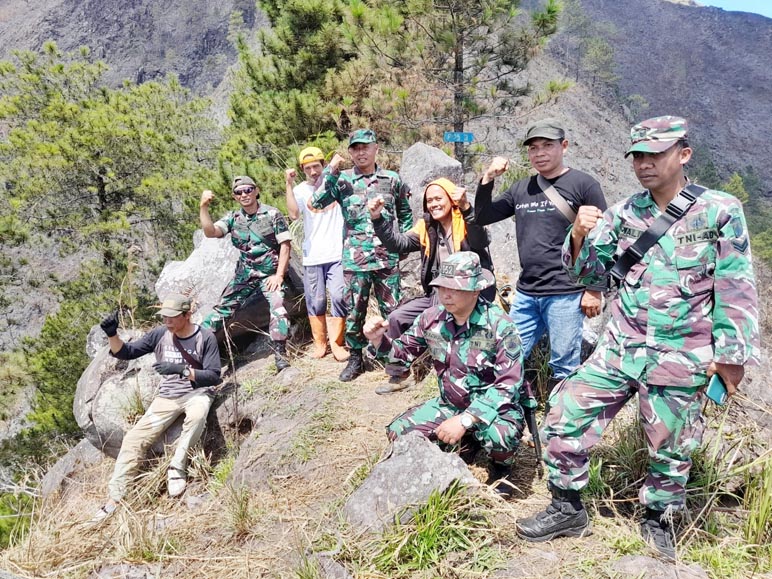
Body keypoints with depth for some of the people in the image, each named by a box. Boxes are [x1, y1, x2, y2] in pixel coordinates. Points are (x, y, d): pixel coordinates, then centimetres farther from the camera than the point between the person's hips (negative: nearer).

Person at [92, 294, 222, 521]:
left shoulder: (205, 338, -10)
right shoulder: (160, 334, 0)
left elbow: (213, 376, -14)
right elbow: (126, 352, 5)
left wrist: (182, 370, -27)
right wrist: (112, 335, -14)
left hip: (197, 392, -4)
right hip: (167, 396, 4)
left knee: (197, 415, -39)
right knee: (134, 439, -11)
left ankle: (177, 468, -23)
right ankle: (115, 497, -5)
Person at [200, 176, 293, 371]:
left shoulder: (272, 214, -6)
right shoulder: (233, 218, 4)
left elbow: (285, 245, -7)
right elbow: (210, 232, -10)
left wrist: (279, 274, -13)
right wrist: (203, 207, -24)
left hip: (270, 273, -4)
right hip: (244, 274, 4)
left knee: (278, 308, -22)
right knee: (223, 308, 2)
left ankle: (281, 356, -13)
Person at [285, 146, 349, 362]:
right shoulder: (300, 190, 3)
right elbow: (294, 214, -12)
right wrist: (289, 184, -15)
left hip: (337, 253, -1)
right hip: (312, 256, 1)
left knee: (339, 297, -7)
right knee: (316, 301, 6)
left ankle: (336, 343, 5)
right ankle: (319, 343, 20)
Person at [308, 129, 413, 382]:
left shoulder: (392, 179, 6)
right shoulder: (343, 179, 3)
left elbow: (405, 214, 18)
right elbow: (315, 203, -10)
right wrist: (330, 171, -13)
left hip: (387, 258, 0)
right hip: (354, 259, 0)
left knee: (392, 310, 6)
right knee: (354, 311, 7)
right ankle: (355, 358, 22)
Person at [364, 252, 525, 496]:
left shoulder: (500, 326, -22)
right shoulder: (432, 318, -8)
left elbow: (507, 385, -25)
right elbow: (404, 351, 7)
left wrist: (465, 420, -32)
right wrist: (379, 340, -17)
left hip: (495, 406, -5)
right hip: (449, 404, 5)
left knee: (500, 436, -37)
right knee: (398, 431, -9)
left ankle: (502, 468, 3)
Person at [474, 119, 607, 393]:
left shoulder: (583, 185, -3)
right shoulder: (521, 189, 11)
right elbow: (482, 217, 15)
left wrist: (594, 289, -7)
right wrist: (487, 179, 1)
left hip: (565, 294, -5)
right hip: (525, 294, 6)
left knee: (564, 369, 2)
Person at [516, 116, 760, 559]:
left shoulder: (720, 211, -6)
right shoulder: (625, 214, 4)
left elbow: (736, 290, -4)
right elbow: (589, 271, 7)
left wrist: (732, 354, -4)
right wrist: (582, 236, -13)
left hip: (682, 360, -3)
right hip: (620, 348, 3)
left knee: (670, 449, 12)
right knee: (567, 415, -1)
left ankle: (657, 521, 39)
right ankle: (568, 509, 18)